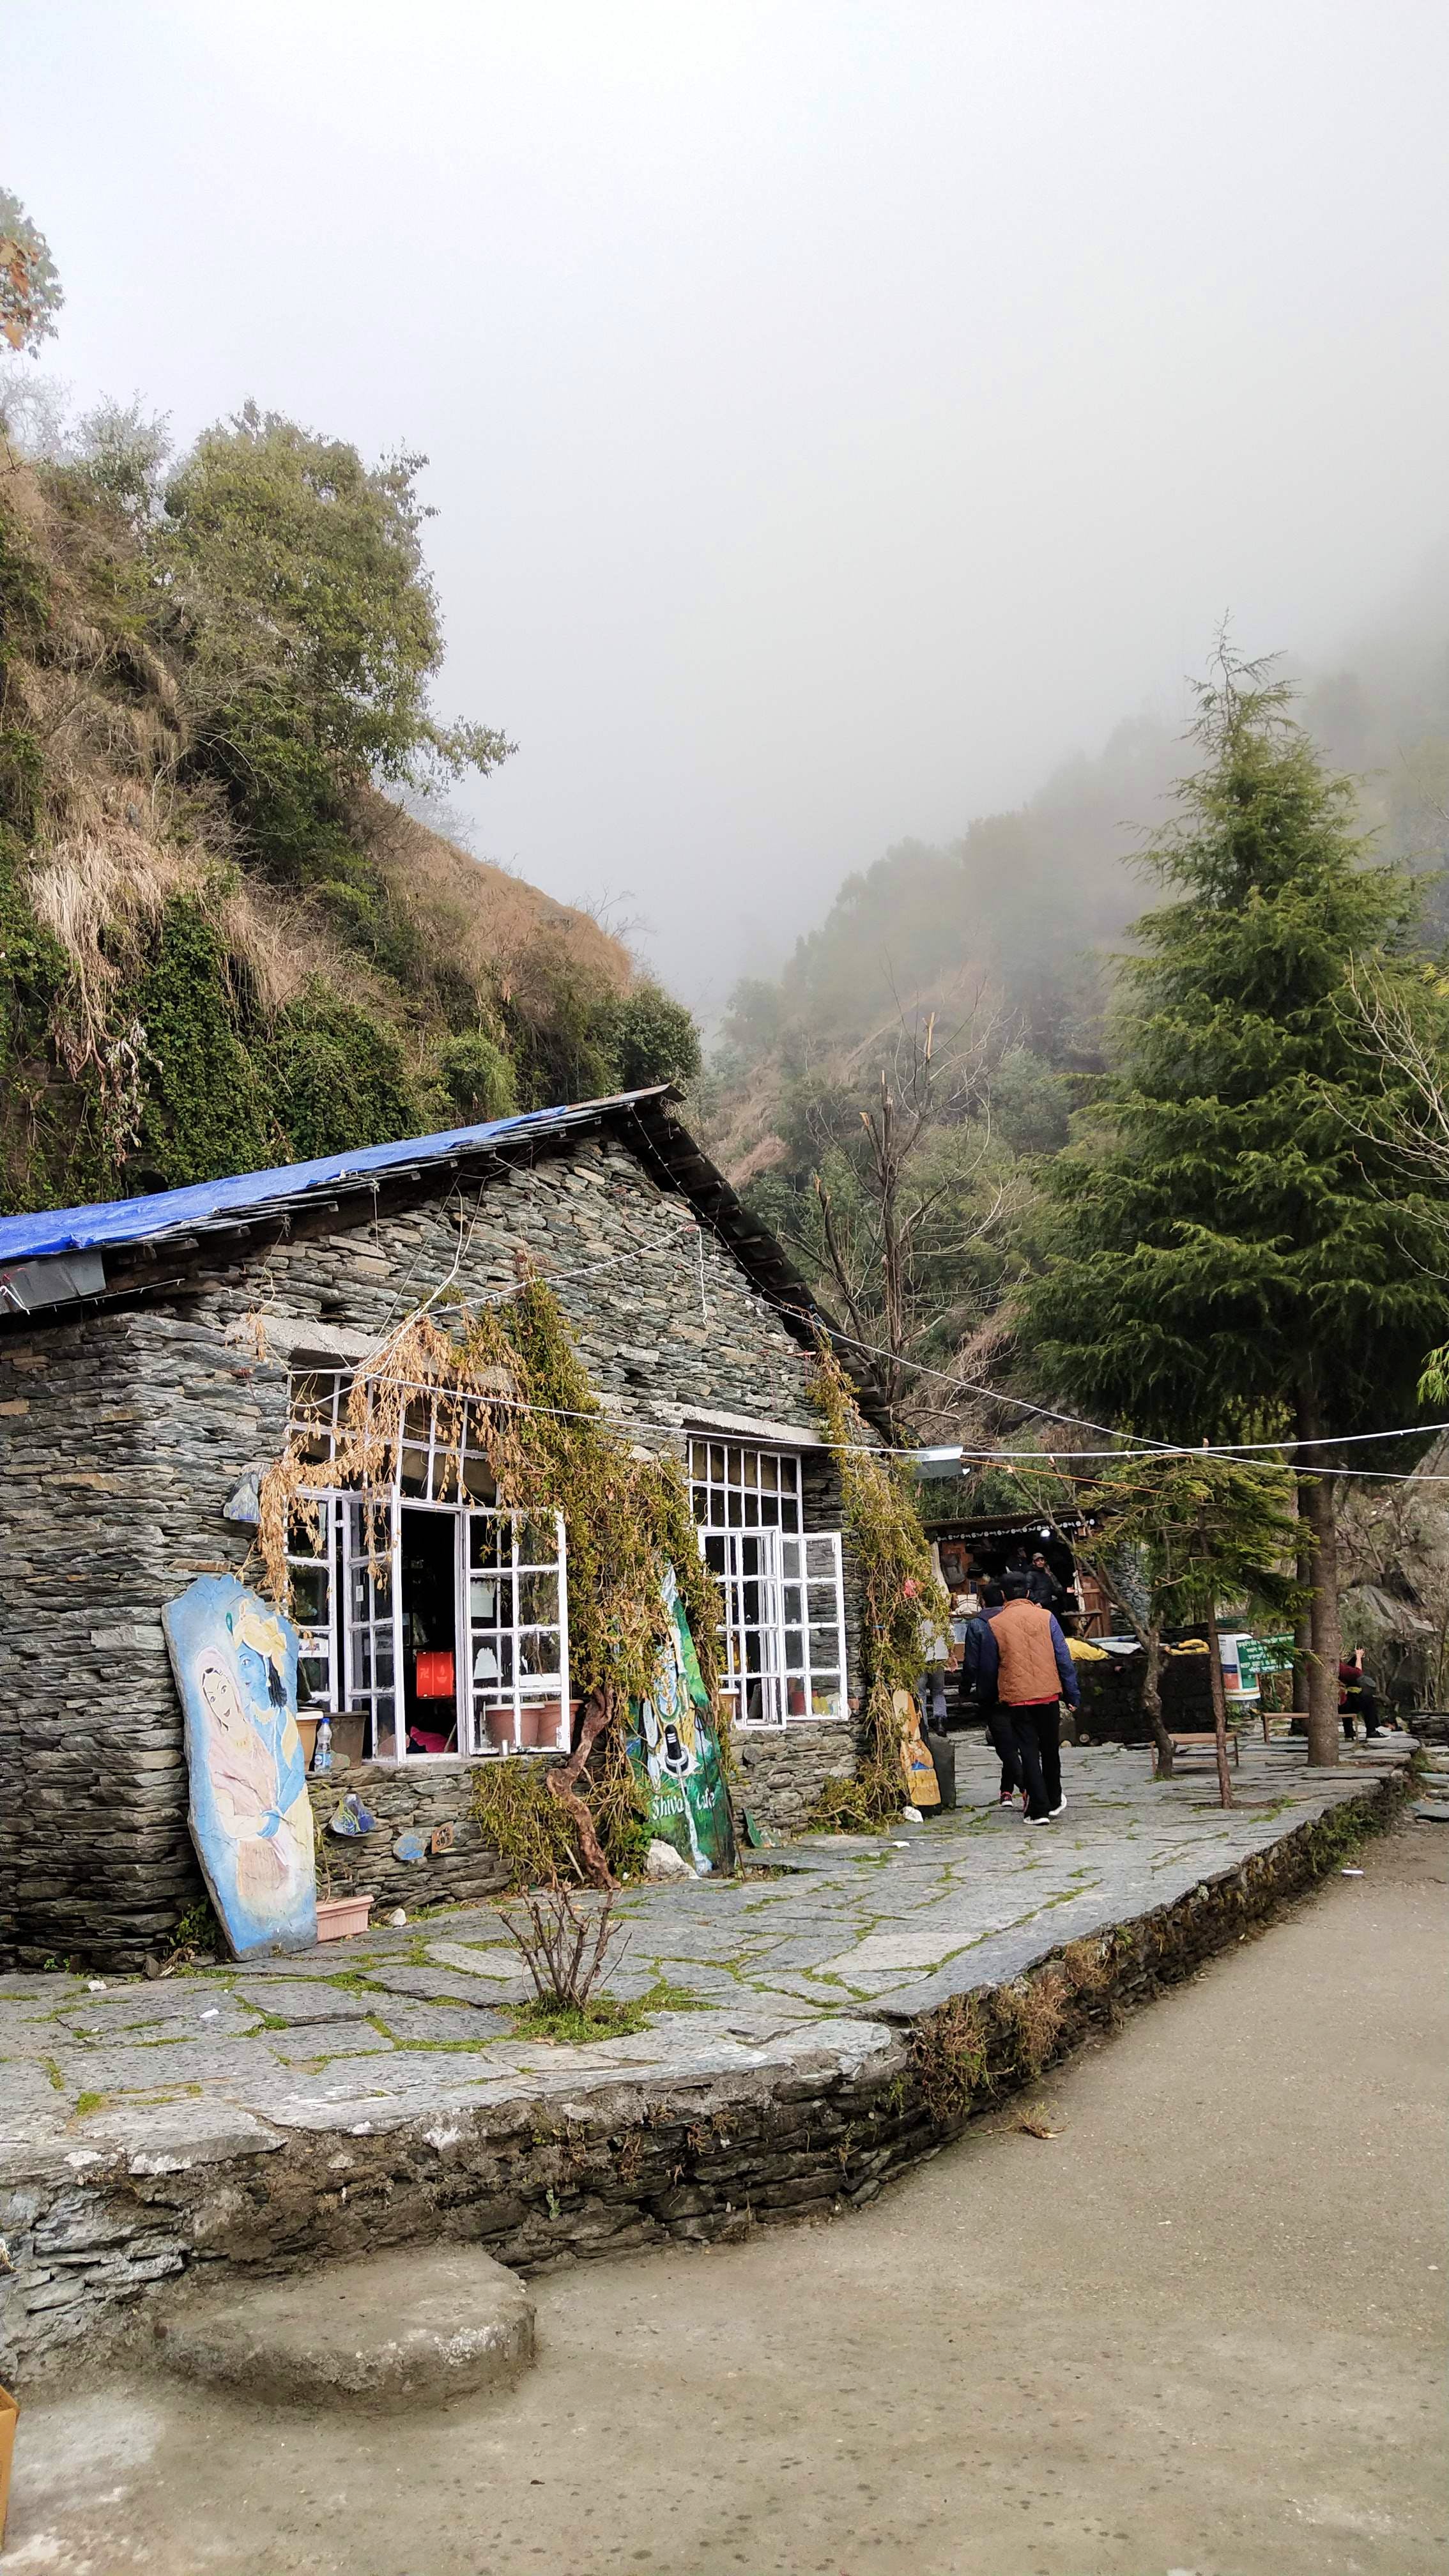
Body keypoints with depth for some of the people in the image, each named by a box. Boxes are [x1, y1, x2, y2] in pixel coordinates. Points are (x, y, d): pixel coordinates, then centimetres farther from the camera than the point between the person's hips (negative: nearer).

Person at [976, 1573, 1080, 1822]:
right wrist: (1072, 1694, 4)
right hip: (1049, 1694, 1)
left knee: (1028, 1752, 3)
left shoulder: (994, 1625, -3)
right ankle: (1054, 1802, 31)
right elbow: (1063, 1659, -2)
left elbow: (988, 1668, 2)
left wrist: (995, 1694, 19)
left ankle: (1039, 1810, -3)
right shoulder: (1045, 1617, -2)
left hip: (1016, 1698, -1)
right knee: (1050, 1749, 17)